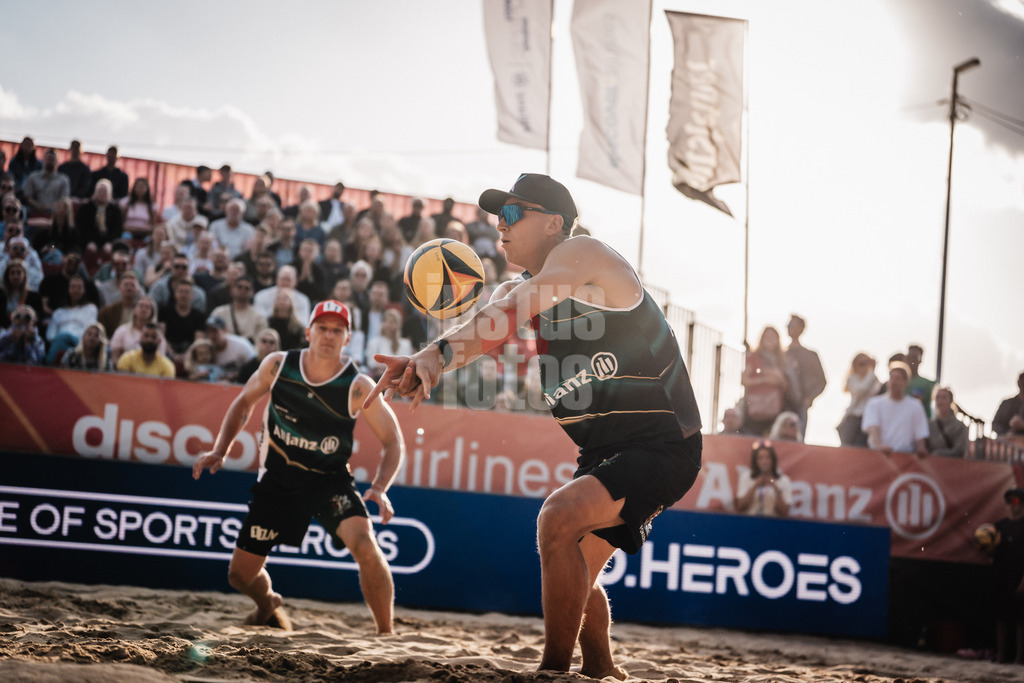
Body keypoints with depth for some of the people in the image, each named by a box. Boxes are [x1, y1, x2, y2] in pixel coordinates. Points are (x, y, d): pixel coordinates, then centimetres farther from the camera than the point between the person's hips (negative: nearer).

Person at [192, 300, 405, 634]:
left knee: (365, 546, -30)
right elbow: (244, 402, 9)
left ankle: (386, 634, -12)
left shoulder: (358, 387, -17)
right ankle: (268, 605, 43)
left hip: (331, 481, -3)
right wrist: (220, 450, 0)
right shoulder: (278, 365, -9)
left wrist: (379, 488, -27)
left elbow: (393, 443, -10)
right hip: (277, 480, 3)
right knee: (241, 574, 6)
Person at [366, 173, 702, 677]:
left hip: (664, 446, -9)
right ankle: (600, 670, 36)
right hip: (604, 454, 9)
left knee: (558, 517, -26)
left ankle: (555, 669, -19)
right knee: (576, 576, 16)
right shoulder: (516, 292, 9)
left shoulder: (582, 254, -15)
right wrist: (430, 359, -35)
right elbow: (476, 332, -12)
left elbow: (510, 313, -33)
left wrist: (439, 353, -47)